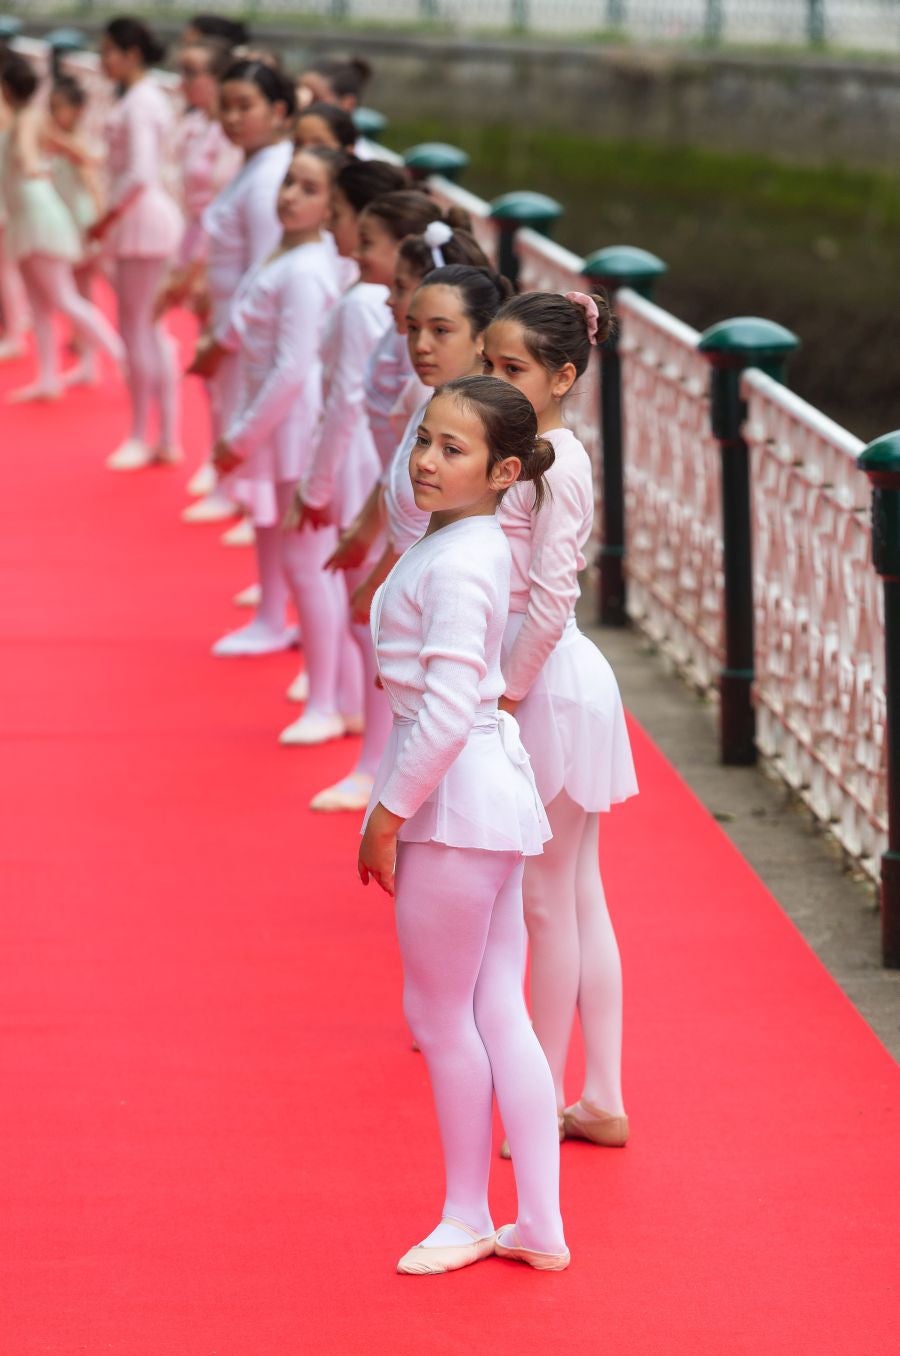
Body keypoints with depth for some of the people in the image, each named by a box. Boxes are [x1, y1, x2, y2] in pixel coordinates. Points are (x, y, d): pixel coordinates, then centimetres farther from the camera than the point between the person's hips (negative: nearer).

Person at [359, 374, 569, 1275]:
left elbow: (446, 713, -24)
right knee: (496, 1010, 11)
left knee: (440, 1012, 5)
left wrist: (388, 816, -16)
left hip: (455, 800, -10)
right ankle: (540, 1225, 14)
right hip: (492, 794, 10)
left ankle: (467, 1217, 19)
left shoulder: (456, 564, -20)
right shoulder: (471, 541, 10)